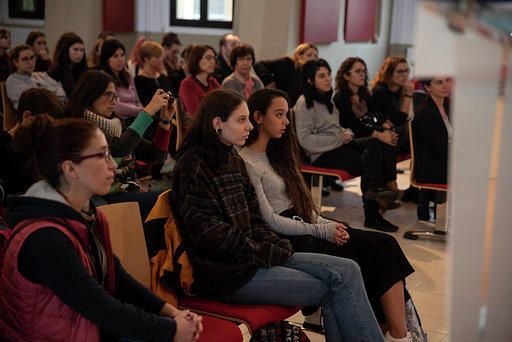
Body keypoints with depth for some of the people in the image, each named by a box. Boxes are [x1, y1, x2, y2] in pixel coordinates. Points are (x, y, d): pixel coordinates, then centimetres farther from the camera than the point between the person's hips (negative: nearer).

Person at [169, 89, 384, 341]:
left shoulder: (233, 159, 16)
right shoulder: (194, 165, -11)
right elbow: (207, 232, -17)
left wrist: (275, 245, 0)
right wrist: (266, 253, -13)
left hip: (251, 253, 8)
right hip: (226, 272, -8)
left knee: (347, 271, -7)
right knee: (329, 290, -13)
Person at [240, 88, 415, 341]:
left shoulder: (276, 153, 20)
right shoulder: (245, 162, -8)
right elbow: (269, 220, -14)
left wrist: (328, 224, 1)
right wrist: (320, 230, -14)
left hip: (304, 228, 8)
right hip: (284, 241, -8)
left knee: (384, 245, -11)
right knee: (352, 266, -25)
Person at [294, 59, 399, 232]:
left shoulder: (327, 99, 22)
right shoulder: (304, 104, -7)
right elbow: (305, 140, -17)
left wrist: (347, 133, 5)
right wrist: (339, 139, -15)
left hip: (338, 145, 8)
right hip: (320, 154, -8)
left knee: (373, 142, -21)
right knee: (366, 164, -24)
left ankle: (375, 187, -27)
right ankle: (372, 215, -27)